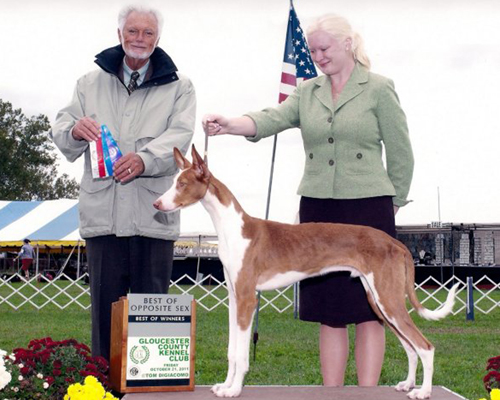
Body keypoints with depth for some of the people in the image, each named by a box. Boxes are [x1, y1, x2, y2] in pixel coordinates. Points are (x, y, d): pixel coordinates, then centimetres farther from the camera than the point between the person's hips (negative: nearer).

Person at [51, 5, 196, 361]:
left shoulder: (178, 87, 11)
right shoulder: (91, 83, 17)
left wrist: (145, 159, -26)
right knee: (105, 310, 5)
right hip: (102, 213, 2)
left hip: (152, 216, -1)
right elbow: (60, 130, 11)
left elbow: (180, 135, -5)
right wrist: (75, 130, -15)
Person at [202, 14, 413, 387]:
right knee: (329, 311, 6)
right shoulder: (307, 92, 12)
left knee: (368, 308, -1)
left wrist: (394, 203, 7)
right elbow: (272, 120, -6)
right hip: (318, 206, 4)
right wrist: (229, 125, -24)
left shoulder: (378, 89, 1)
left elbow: (400, 152, 3)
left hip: (368, 206, -4)